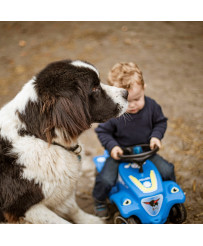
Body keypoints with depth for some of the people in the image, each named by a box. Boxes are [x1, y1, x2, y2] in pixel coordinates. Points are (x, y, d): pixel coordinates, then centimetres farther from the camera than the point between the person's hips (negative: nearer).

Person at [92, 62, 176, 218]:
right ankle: (99, 200, 16)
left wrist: (156, 136, -12)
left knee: (167, 170, -5)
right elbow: (103, 131, -9)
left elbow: (161, 122, 5)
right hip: (120, 153, -3)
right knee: (106, 179, -20)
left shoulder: (151, 106, -12)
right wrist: (112, 146, -24)